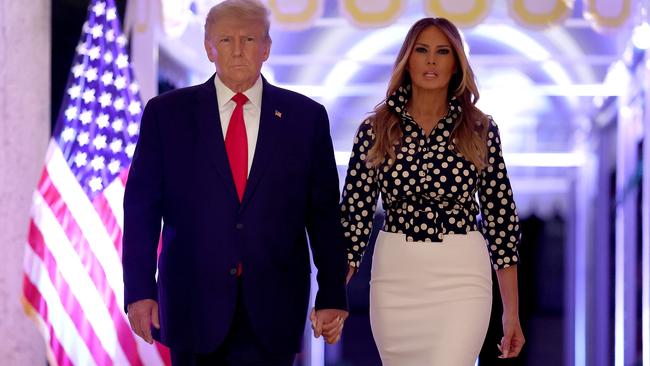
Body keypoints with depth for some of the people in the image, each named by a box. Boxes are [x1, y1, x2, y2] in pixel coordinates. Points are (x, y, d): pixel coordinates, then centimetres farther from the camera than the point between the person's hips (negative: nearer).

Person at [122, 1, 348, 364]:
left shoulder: (306, 116, 4)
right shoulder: (166, 113, 3)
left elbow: (324, 214, 5)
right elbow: (141, 208, 1)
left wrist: (332, 297, 2)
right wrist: (140, 291, -7)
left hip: (274, 309, 0)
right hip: (193, 305, 0)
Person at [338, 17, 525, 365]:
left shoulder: (480, 129, 1)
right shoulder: (375, 129, 2)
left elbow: (500, 215, 3)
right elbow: (355, 213, 2)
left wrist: (511, 312, 1)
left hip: (460, 277, -2)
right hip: (394, 276, 2)